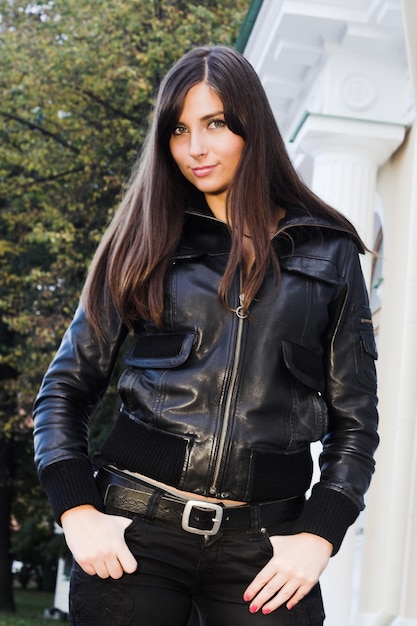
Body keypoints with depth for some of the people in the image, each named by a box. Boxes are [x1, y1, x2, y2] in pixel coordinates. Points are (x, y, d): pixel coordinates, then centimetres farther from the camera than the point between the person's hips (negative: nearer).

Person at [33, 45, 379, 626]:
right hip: (137, 527, 1)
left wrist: (317, 535, -5)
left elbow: (355, 422, 8)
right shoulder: (146, 242, 9)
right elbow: (66, 388, 8)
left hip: (264, 541, 0)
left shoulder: (329, 252, 8)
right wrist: (78, 512, -5)